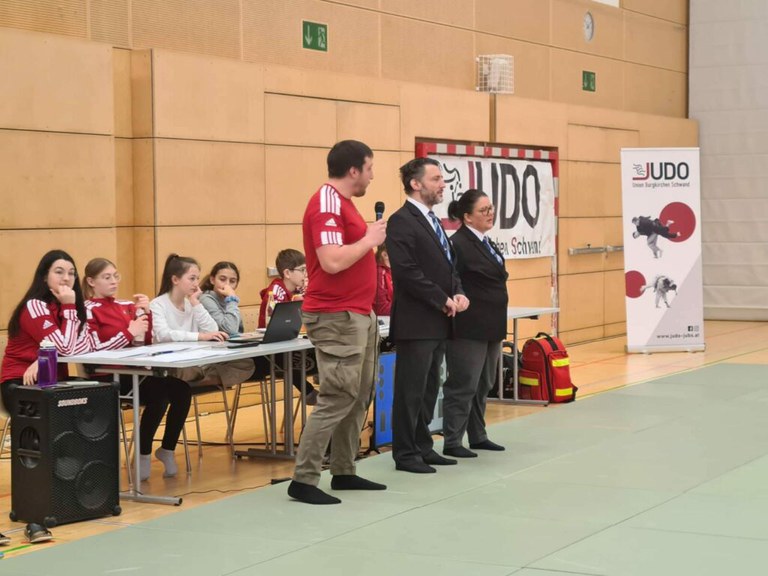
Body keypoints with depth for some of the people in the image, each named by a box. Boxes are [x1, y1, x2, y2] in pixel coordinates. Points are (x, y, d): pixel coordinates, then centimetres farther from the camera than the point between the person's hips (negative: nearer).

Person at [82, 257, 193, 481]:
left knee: (181, 389, -19)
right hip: (108, 377, -6)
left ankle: (167, 449, 0)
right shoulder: (88, 310, -3)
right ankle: (143, 455, -11)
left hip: (136, 370, 6)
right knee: (159, 393, -30)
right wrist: (128, 333, -20)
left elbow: (146, 341, 14)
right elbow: (95, 349, -14)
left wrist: (145, 313, -1)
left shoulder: (126, 305, 16)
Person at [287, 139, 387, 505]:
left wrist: (371, 240, 8)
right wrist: (369, 240, -15)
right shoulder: (326, 204, -17)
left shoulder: (342, 202, 15)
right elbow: (332, 261, -26)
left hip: (359, 314, 11)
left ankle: (344, 472, 21)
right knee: (338, 398, -10)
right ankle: (303, 481, -5)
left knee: (360, 397, 13)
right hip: (337, 318, -10)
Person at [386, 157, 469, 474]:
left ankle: (423, 447, 22)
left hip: (438, 323, 9)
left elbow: (448, 265, 21)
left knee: (429, 388, 13)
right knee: (411, 390, -2)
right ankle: (405, 453, 5)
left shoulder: (432, 221, 17)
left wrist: (458, 293, 1)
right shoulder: (401, 221, -12)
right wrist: (443, 300, -16)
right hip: (416, 322, -9)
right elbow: (407, 272, -20)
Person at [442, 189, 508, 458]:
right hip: (469, 328, -9)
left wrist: (497, 324, 18)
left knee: (483, 385, 16)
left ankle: (478, 436, 26)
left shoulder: (486, 243, 14)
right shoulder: (459, 244, -15)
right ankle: (452, 442, 4)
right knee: (463, 385, -4)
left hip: (490, 327, 9)